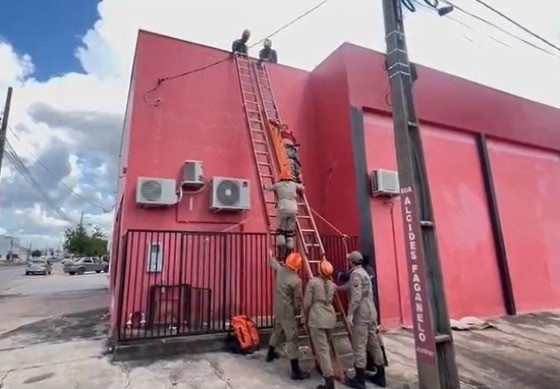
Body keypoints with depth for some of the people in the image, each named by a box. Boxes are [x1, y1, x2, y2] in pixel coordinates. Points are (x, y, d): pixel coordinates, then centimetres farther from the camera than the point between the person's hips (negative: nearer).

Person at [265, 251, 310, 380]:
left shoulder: (280, 269, -6)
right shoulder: (296, 280, -23)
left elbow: (273, 263, 17)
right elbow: (298, 299, -14)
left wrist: (270, 255, 38)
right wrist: (297, 312, 4)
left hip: (278, 309, 8)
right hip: (287, 312, -8)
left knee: (278, 331, 28)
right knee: (292, 339, -2)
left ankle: (270, 354, 48)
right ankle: (296, 371, 2)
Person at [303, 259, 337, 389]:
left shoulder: (313, 282, -7)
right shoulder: (332, 285, 9)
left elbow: (307, 302, -5)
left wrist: (307, 316, 10)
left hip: (317, 318, -6)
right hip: (330, 318, 6)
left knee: (322, 349, -3)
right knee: (325, 346, 24)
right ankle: (324, 369, 38)